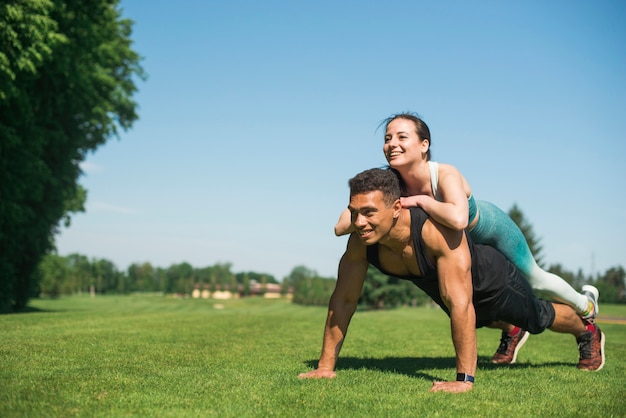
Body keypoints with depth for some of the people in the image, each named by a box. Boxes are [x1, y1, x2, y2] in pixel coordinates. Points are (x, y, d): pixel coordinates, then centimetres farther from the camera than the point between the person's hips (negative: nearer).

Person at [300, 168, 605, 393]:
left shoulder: (438, 232, -49)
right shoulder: (360, 240, -32)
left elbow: (460, 305, -51)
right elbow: (343, 300, -23)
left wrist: (464, 380, -52)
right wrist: (325, 366, -22)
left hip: (493, 281, -5)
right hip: (448, 291, 5)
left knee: (540, 319, 24)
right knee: (492, 321, 37)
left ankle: (588, 332, 57)